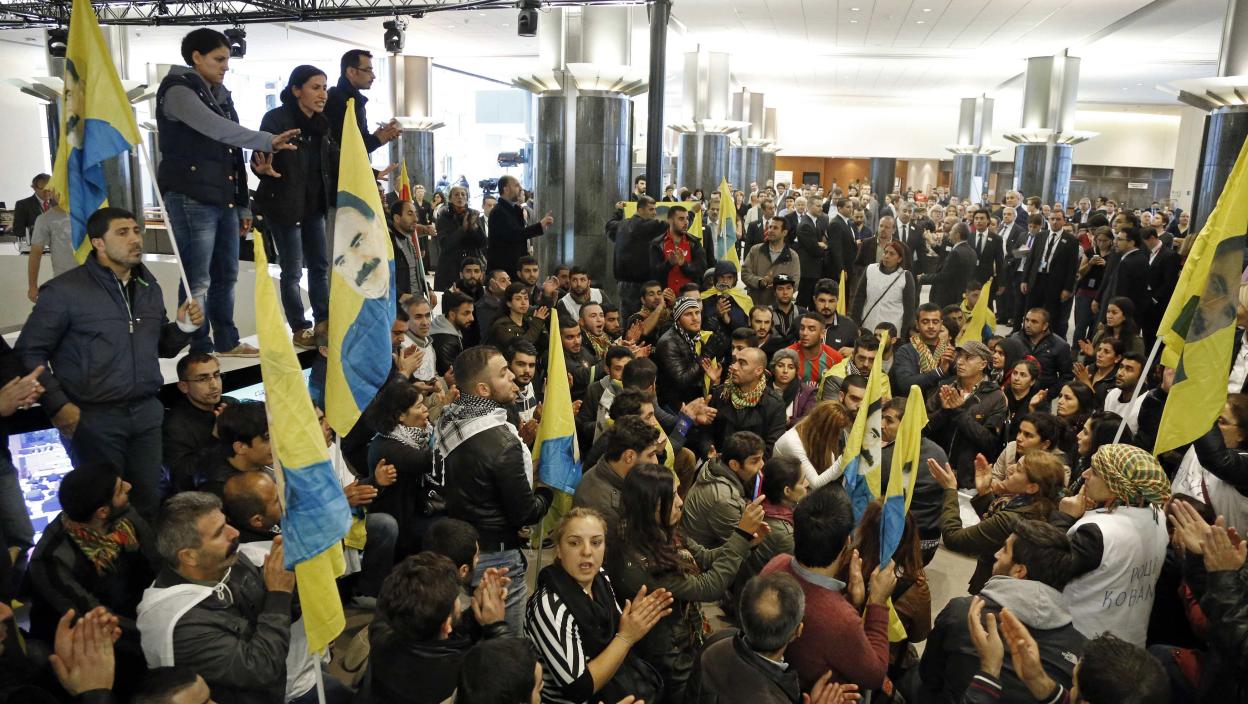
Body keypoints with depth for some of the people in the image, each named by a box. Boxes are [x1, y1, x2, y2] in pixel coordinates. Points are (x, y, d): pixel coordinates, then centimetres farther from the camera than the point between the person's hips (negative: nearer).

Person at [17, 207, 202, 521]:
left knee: (148, 504, 11)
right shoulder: (65, 291, -8)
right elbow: (30, 352, -6)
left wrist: (184, 327, -2)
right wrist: (57, 405, -12)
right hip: (93, 417, -5)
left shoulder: (149, 287, 11)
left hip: (146, 412, 5)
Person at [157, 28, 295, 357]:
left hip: (224, 199, 8)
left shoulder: (221, 95, 20)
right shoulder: (178, 89, -5)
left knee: (226, 275, 12)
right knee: (198, 281, -7)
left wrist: (243, 206, 15)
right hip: (191, 199, -8)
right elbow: (217, 129, -23)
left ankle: (227, 342, 23)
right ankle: (200, 352, -2)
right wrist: (269, 142, -28)